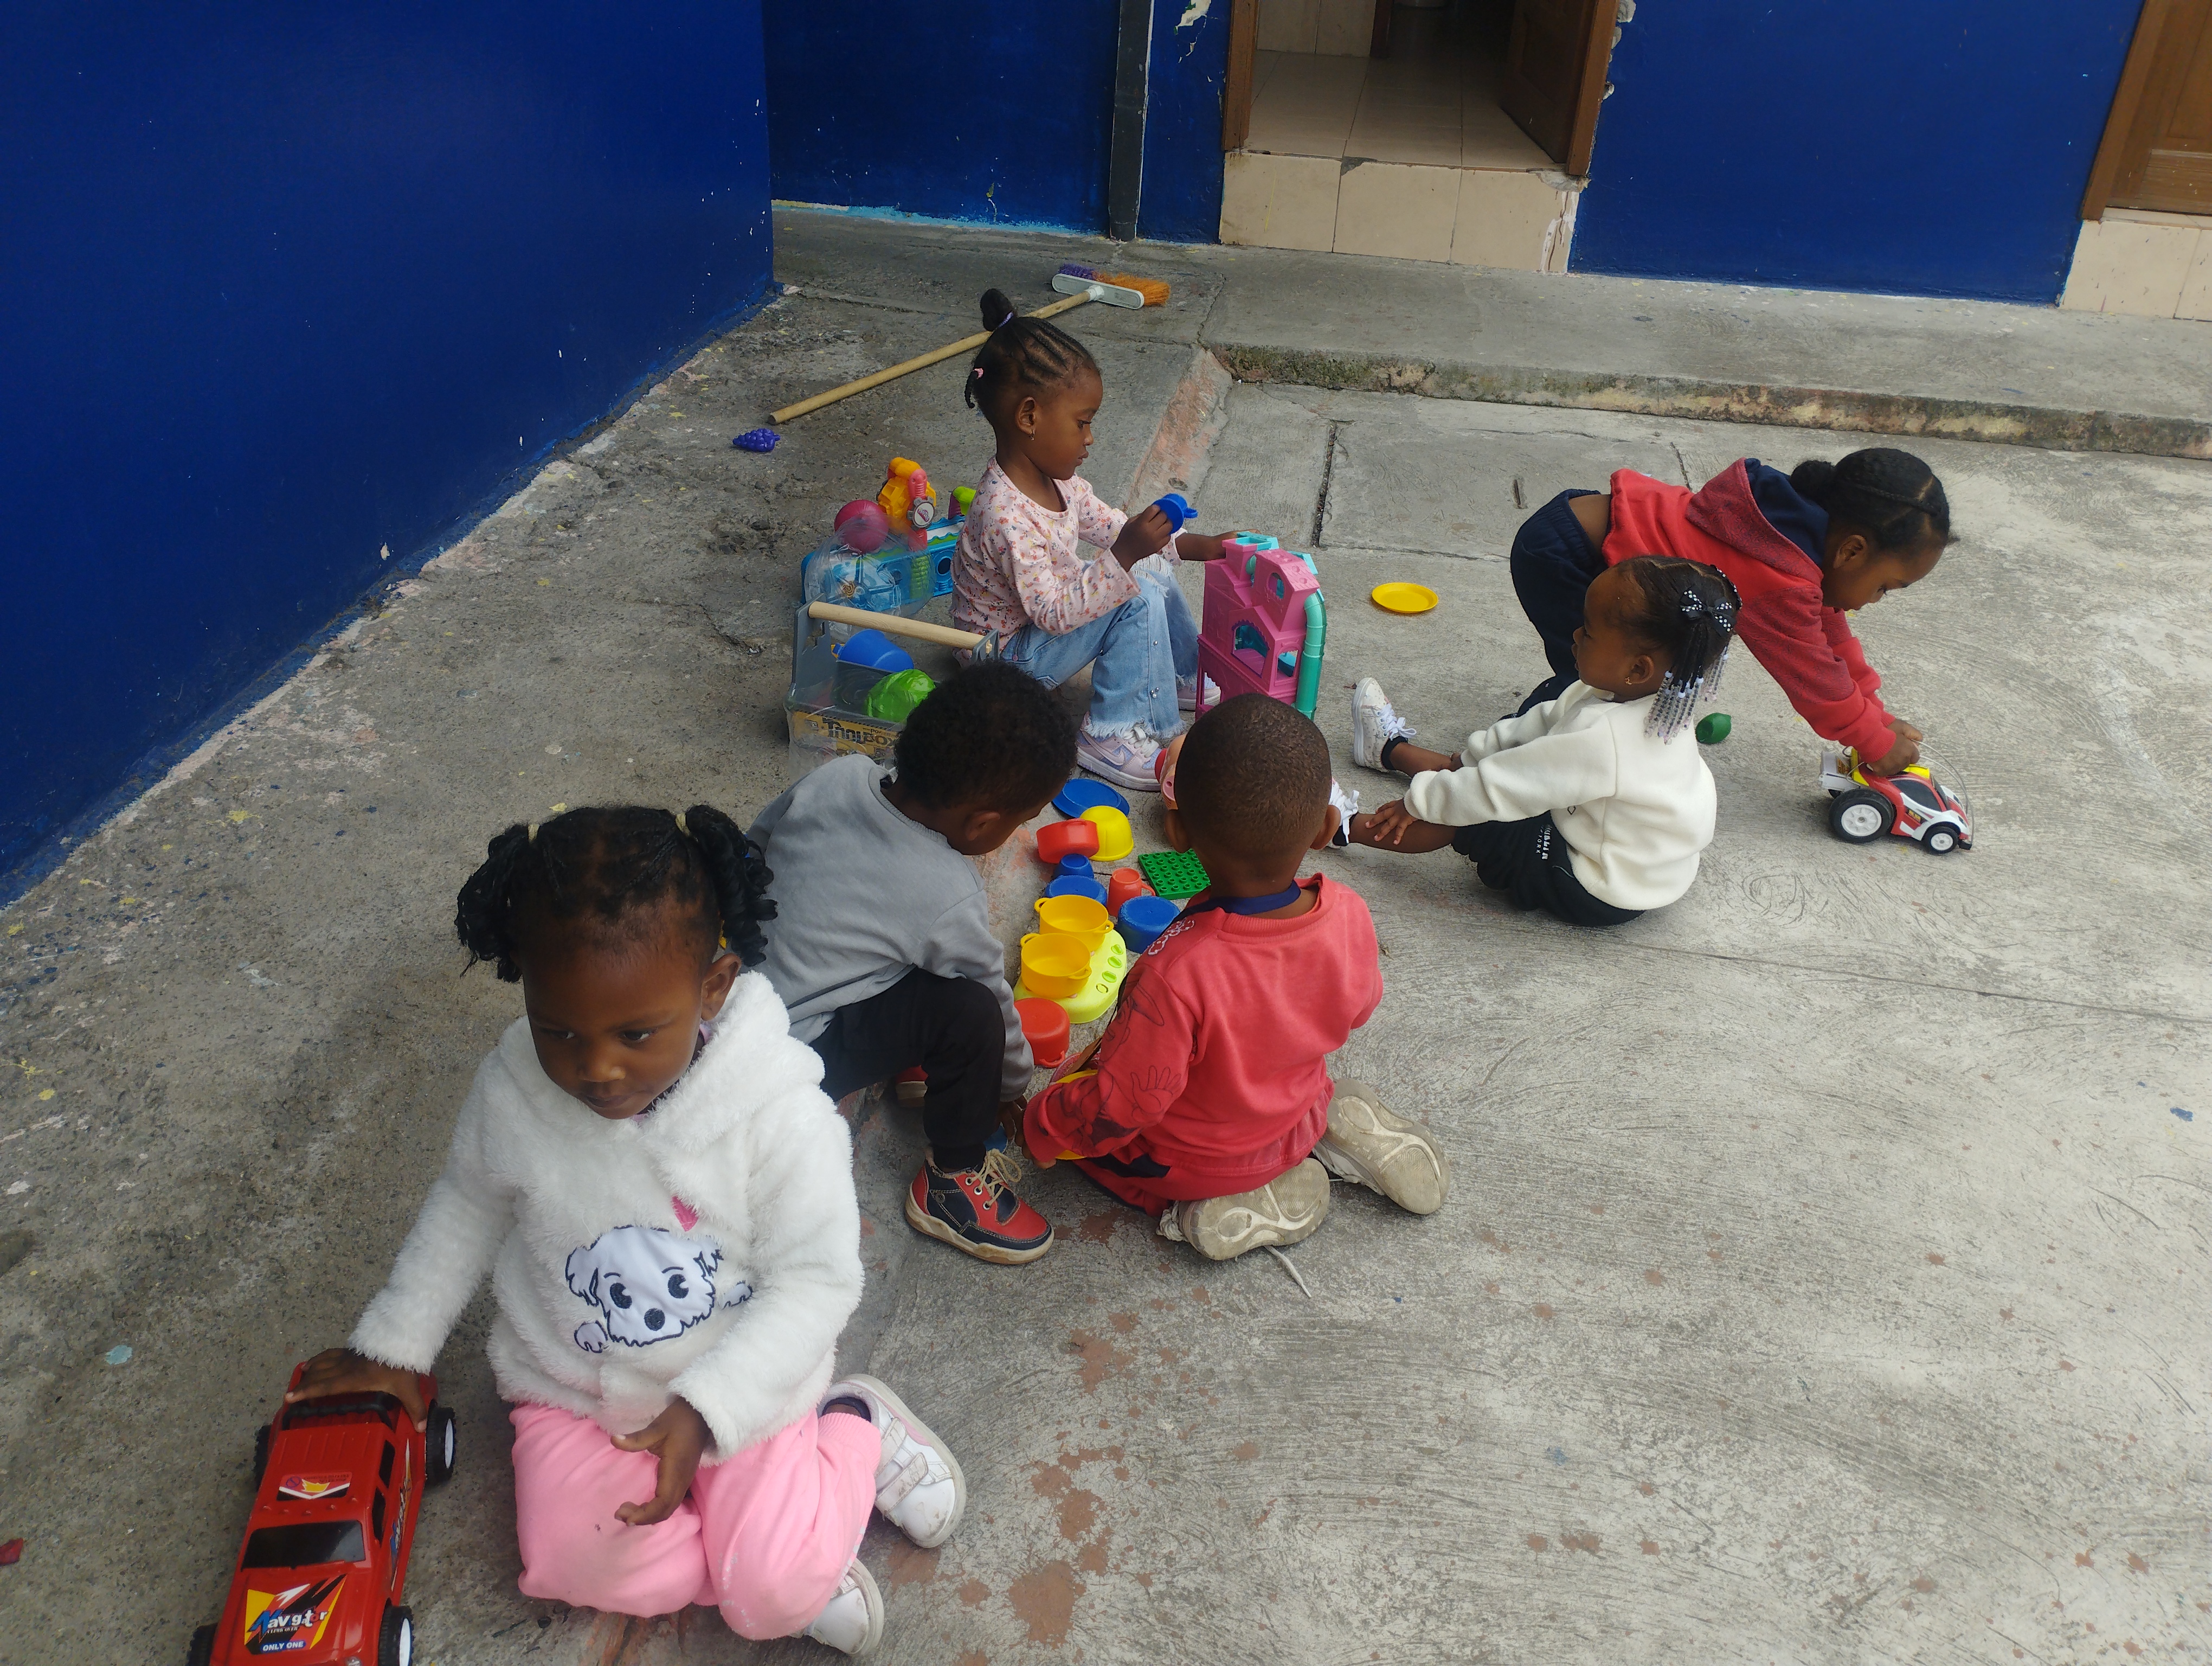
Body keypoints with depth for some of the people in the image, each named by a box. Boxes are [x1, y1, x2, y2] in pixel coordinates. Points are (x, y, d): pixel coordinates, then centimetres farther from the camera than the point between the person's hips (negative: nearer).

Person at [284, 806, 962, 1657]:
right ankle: (798, 1560, 3)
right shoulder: (510, 1091, -17)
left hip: (739, 1387, -3)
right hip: (572, 1387, 4)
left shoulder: (782, 1115, -28)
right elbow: (468, 1206, 4)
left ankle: (853, 1426, 14)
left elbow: (814, 1280, -21)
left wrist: (703, 1411, -30)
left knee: (772, 1598, -13)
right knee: (565, 1563, -17)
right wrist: (393, 1344, 8)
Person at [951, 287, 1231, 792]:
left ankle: (1185, 678, 31)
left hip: (1054, 608, 10)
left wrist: (1194, 545, -1)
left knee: (1156, 575, 11)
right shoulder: (1005, 516, -36)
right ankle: (1111, 737, -14)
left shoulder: (1054, 477, -7)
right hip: (1009, 651, -10)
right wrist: (1125, 555, -41)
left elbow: (1108, 524, 6)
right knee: (1139, 599, -21)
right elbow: (1054, 614, -35)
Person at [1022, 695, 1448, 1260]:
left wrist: (1041, 1127, -10)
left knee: (1063, 1106, 18)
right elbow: (1356, 1010, -2)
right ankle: (1333, 1134, 12)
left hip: (1188, 1160, -6)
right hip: (1293, 1120, 6)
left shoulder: (1178, 972, -42)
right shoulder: (1349, 916, -25)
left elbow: (1120, 1111, -30)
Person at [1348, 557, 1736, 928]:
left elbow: (1498, 788, -30)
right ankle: (1390, 748, 38)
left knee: (1461, 820, -11)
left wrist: (1417, 801, -17)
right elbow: (1543, 721, 5)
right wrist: (1468, 756, 8)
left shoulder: (1601, 738, -38)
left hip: (1599, 896, -9)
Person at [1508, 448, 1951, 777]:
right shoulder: (1784, 586, -25)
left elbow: (1827, 629, 17)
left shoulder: (1805, 521, 5)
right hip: (1560, 559, -10)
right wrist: (1878, 744, 5)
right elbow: (1817, 683, -11)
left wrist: (1877, 717, 22)